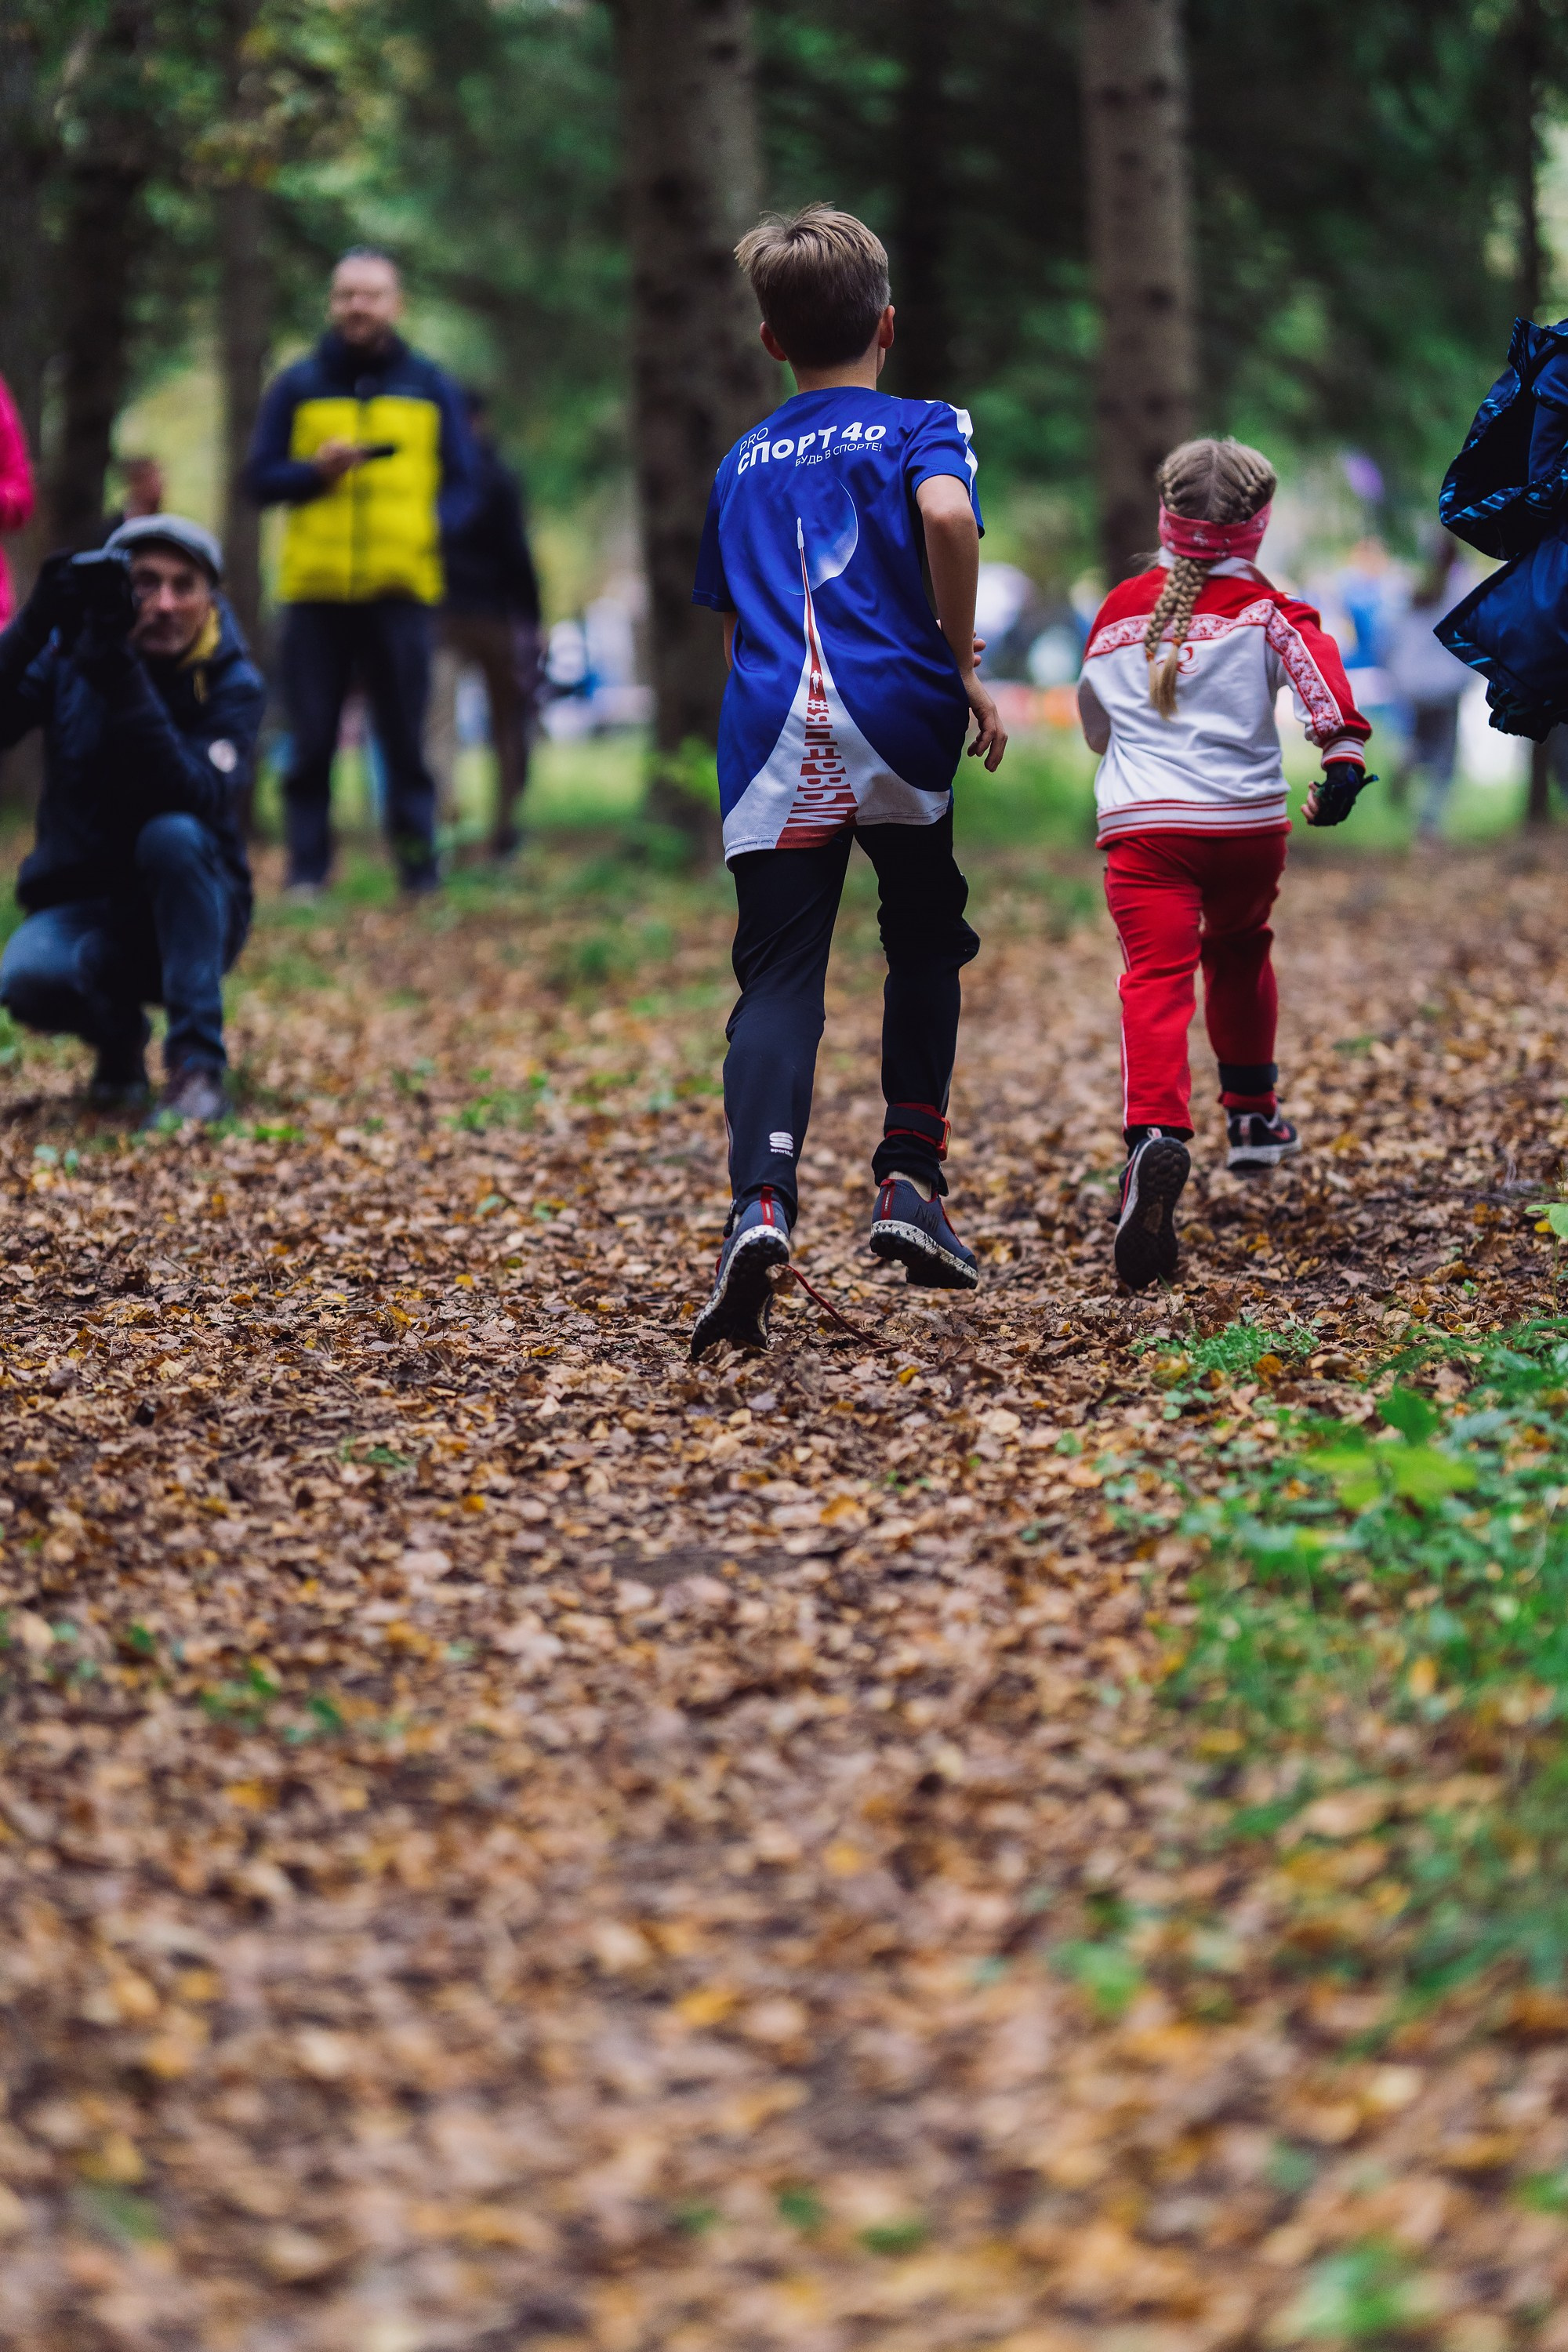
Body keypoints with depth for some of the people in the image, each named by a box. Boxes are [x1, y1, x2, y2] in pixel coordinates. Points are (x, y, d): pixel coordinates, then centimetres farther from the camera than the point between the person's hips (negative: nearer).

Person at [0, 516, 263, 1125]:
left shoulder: (232, 685, -9)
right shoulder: (67, 653, -3)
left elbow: (194, 795, -28)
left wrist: (122, 680, -36)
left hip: (190, 906, -1)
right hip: (79, 903, 1)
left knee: (173, 834, -34)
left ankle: (197, 1062, -27)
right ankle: (119, 1039, 5)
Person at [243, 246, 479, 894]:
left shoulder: (431, 387, 12)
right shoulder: (297, 386, 11)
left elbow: (462, 484, 11)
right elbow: (260, 479, 9)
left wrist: (435, 522, -9)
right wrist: (316, 471, -10)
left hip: (401, 590, 0)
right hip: (314, 590, 0)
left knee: (405, 740, 0)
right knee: (310, 742, -1)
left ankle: (419, 871, 5)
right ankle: (306, 872, 3)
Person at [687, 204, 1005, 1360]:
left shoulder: (743, 461, 22)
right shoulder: (923, 426, 8)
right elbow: (946, 514, -14)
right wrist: (963, 660, -6)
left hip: (771, 737, 2)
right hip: (896, 718, -2)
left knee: (778, 976, -3)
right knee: (925, 947, 19)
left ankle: (762, 1203, -25)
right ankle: (910, 1184, 13)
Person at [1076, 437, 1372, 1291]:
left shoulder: (1118, 610, 15)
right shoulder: (1265, 608, 5)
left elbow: (1095, 720, 29)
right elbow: (1315, 666, -16)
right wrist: (1344, 749, -24)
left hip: (1140, 825, 0)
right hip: (1246, 822, 0)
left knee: (1156, 981, -13)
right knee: (1239, 952, 27)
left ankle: (1156, 1136, -37)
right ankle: (1251, 1115, 37)